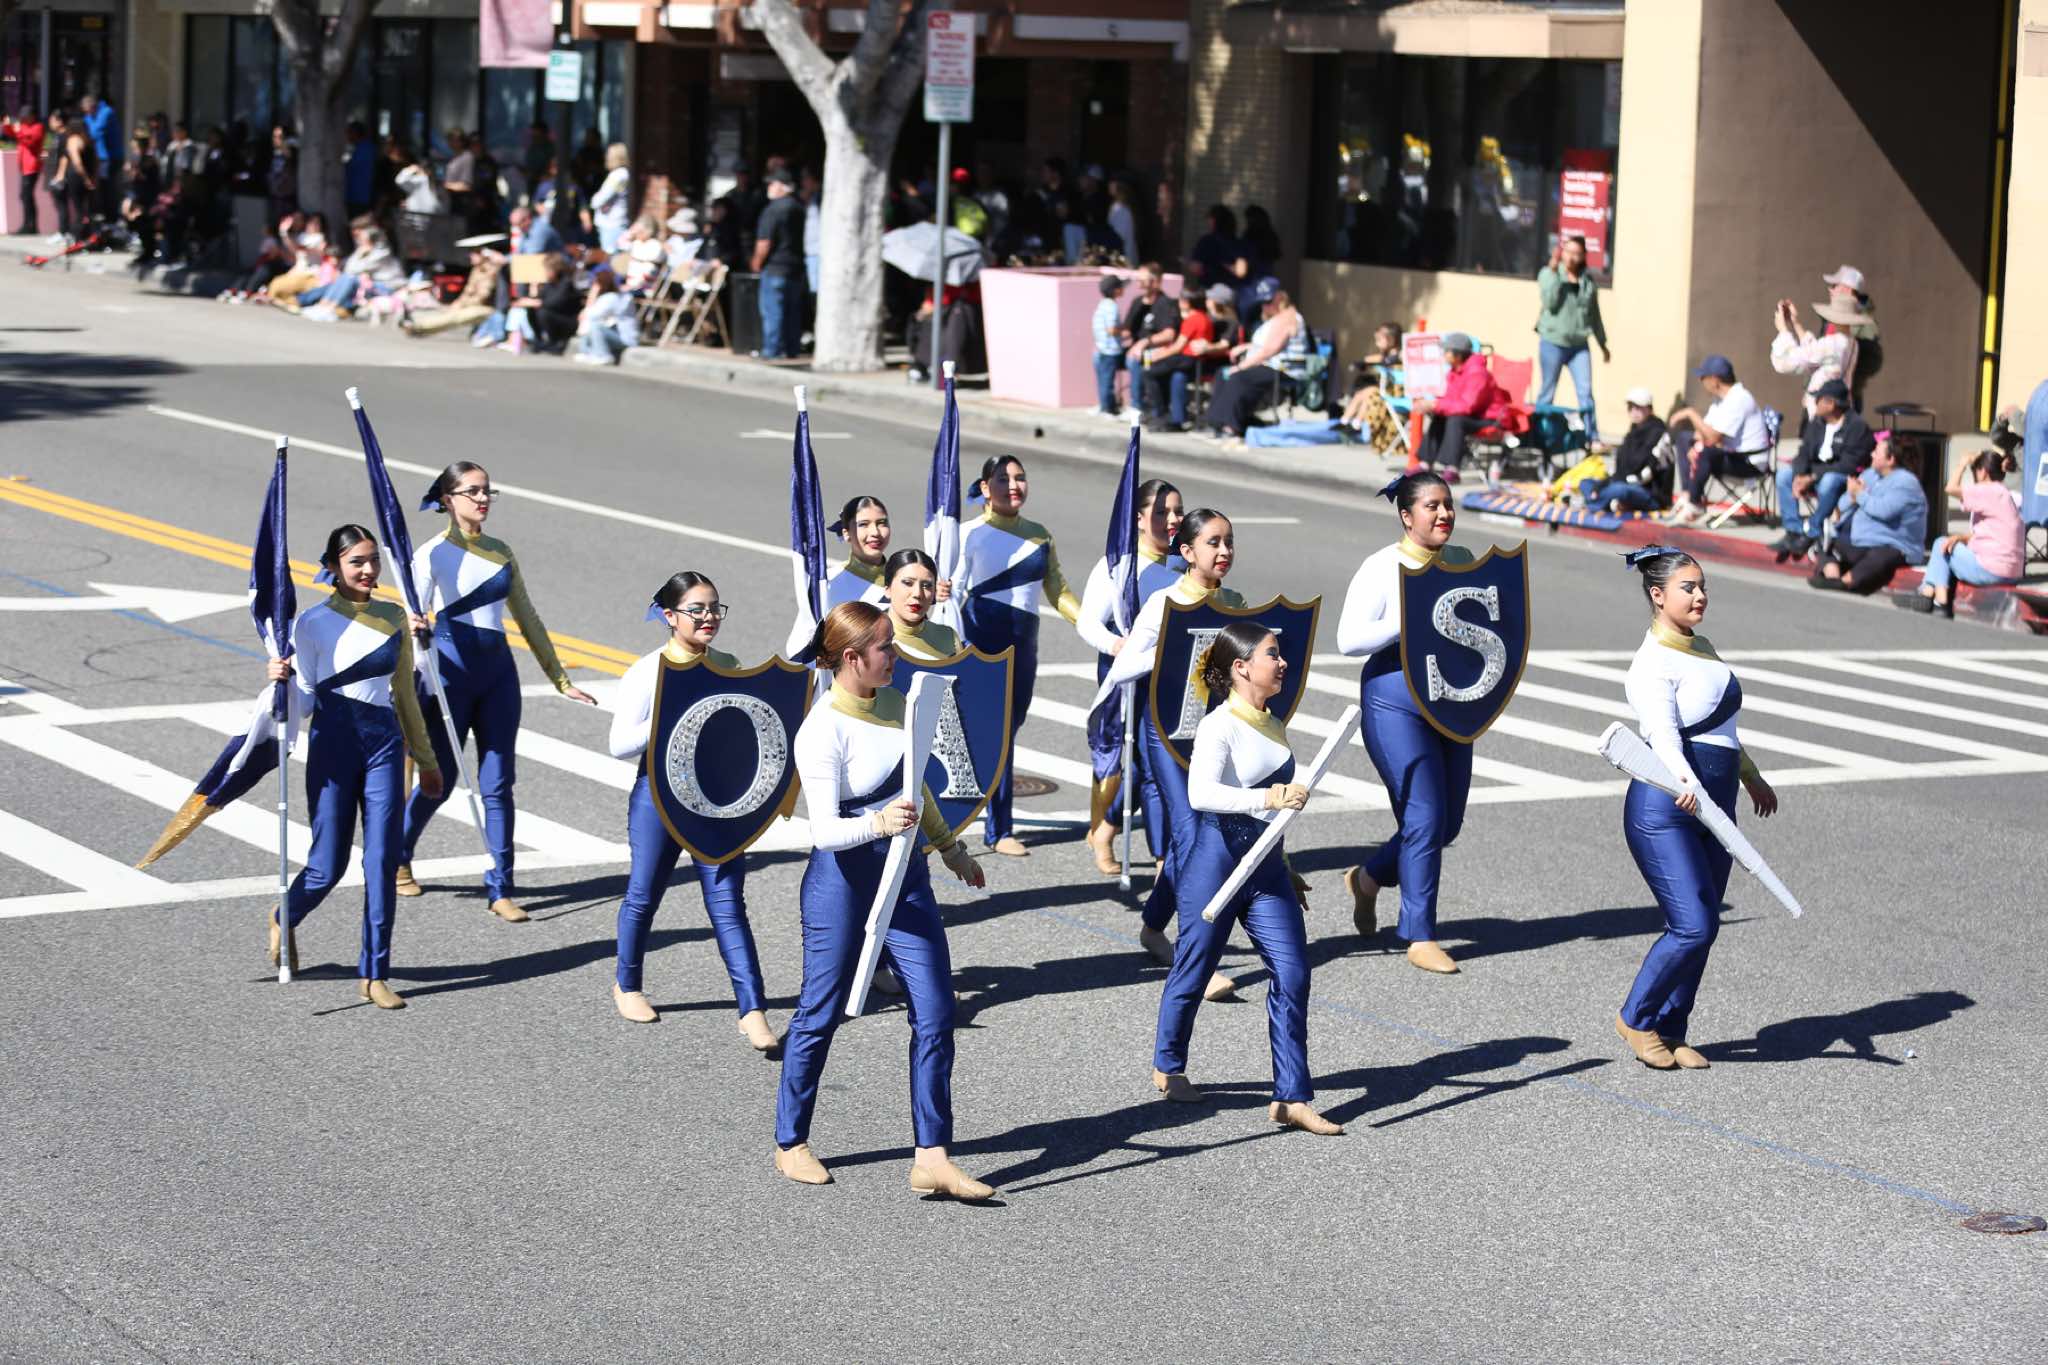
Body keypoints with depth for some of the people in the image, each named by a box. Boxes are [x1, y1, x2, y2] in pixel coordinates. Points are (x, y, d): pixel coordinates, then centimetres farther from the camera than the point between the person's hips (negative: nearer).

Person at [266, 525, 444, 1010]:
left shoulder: (394, 618, 8)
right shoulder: (314, 622, -4)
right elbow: (303, 702, -2)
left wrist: (426, 759, 20)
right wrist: (282, 680, -24)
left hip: (385, 743, 3)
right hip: (333, 743, -3)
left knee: (382, 862, -3)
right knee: (328, 866, 2)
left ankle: (374, 975, 3)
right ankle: (284, 920, 35)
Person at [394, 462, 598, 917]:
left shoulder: (500, 552, 11)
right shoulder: (431, 555, -4)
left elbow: (527, 619, 17)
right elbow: (413, 623, -9)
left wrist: (560, 679, 16)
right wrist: (414, 627, -34)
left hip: (498, 670, 4)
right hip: (452, 670, -4)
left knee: (498, 784, 0)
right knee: (438, 781, 5)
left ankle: (501, 889, 2)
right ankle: (398, 857, 31)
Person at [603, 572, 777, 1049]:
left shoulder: (728, 668, 5)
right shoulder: (648, 672, -7)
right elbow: (620, 744, -12)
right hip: (660, 794, -2)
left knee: (727, 902, -6)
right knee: (643, 896, 12)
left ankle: (753, 1010, -10)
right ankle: (626, 985, 36)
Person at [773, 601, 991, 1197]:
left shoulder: (894, 704, 5)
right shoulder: (822, 731, -18)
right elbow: (824, 830, -24)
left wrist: (948, 846, 30)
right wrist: (878, 823, -42)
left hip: (905, 874, 7)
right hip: (843, 881, -7)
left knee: (935, 1013, -2)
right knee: (821, 1015, 6)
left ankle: (931, 1159, 0)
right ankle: (790, 1142, 24)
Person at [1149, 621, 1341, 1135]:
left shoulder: (1273, 727, 9)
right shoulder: (1219, 726, -15)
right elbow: (1201, 793, -31)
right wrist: (1267, 799, -43)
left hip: (1266, 866, 6)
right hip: (1218, 859, -6)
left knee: (1292, 975, -5)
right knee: (1194, 971, 9)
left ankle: (1291, 1098, -2)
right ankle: (1168, 1064, 35)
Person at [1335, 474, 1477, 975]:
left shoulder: (1462, 561, 9)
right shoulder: (1382, 568, -9)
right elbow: (1349, 639, -16)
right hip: (1395, 701, -7)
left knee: (1448, 822, 11)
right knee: (1425, 819, -10)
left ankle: (1368, 878, 36)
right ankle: (1420, 938, -1)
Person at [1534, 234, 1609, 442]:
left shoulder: (1588, 281, 9)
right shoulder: (1548, 274, -1)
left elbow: (1594, 314, 17)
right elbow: (1550, 302, -16)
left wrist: (1603, 344, 20)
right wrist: (1554, 271, -18)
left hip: (1579, 345, 3)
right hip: (1553, 342, -3)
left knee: (1586, 392, -6)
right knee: (1548, 392, 4)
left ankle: (1592, 437, -5)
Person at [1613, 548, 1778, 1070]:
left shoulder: (1700, 647, 16)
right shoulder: (1654, 663, -12)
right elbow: (1663, 733, -27)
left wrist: (1752, 778, 40)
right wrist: (1685, 781, -45)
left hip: (1712, 806, 9)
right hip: (1665, 810, -9)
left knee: (1702, 928, 6)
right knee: (1693, 926, -14)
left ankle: (1670, 1031, 16)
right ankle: (1635, 1018, 6)